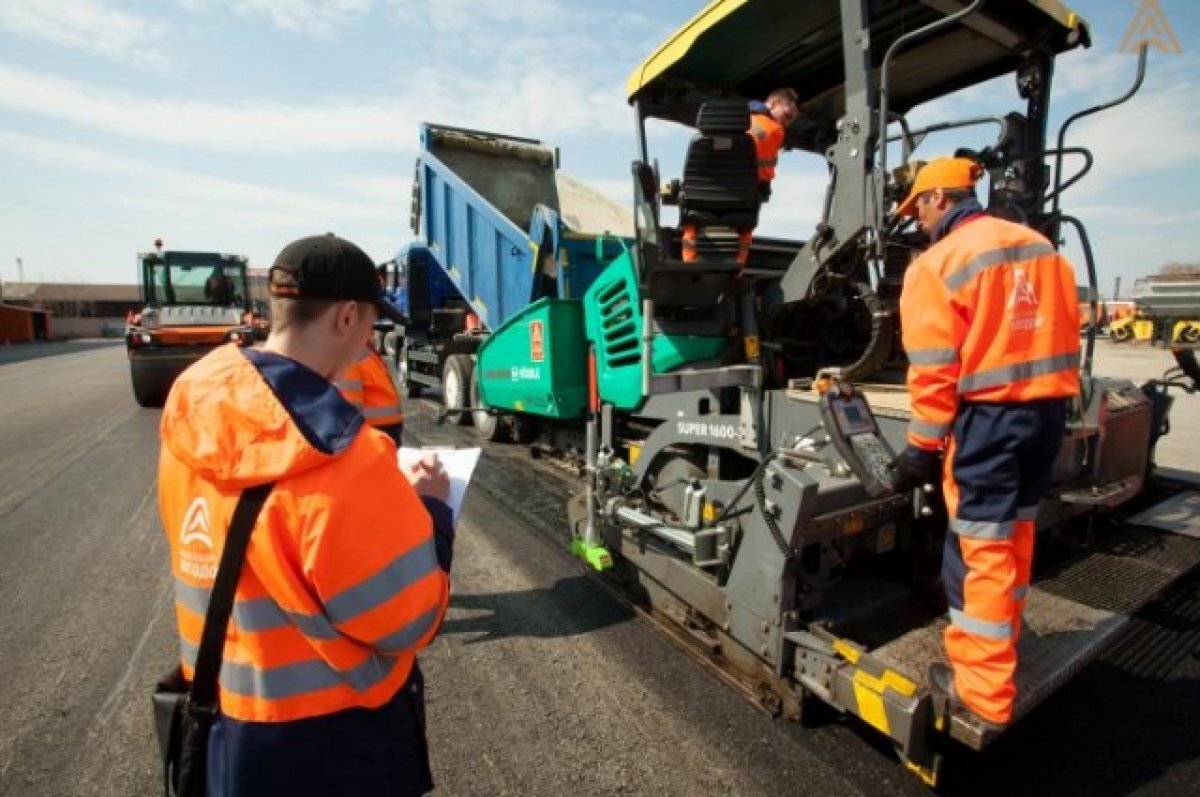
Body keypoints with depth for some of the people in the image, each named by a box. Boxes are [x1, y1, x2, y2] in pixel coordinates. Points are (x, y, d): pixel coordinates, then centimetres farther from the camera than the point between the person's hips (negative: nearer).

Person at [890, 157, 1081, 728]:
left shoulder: (937, 263, -11)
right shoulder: (1042, 248, 11)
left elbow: (934, 371, -15)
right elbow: (1067, 335, 14)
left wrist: (923, 446, -10)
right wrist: (1053, 400, 21)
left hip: (988, 414, -8)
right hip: (1048, 406, 8)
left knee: (981, 547, 0)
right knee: (1016, 531, 21)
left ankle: (983, 688, 9)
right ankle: (1000, 639, 40)